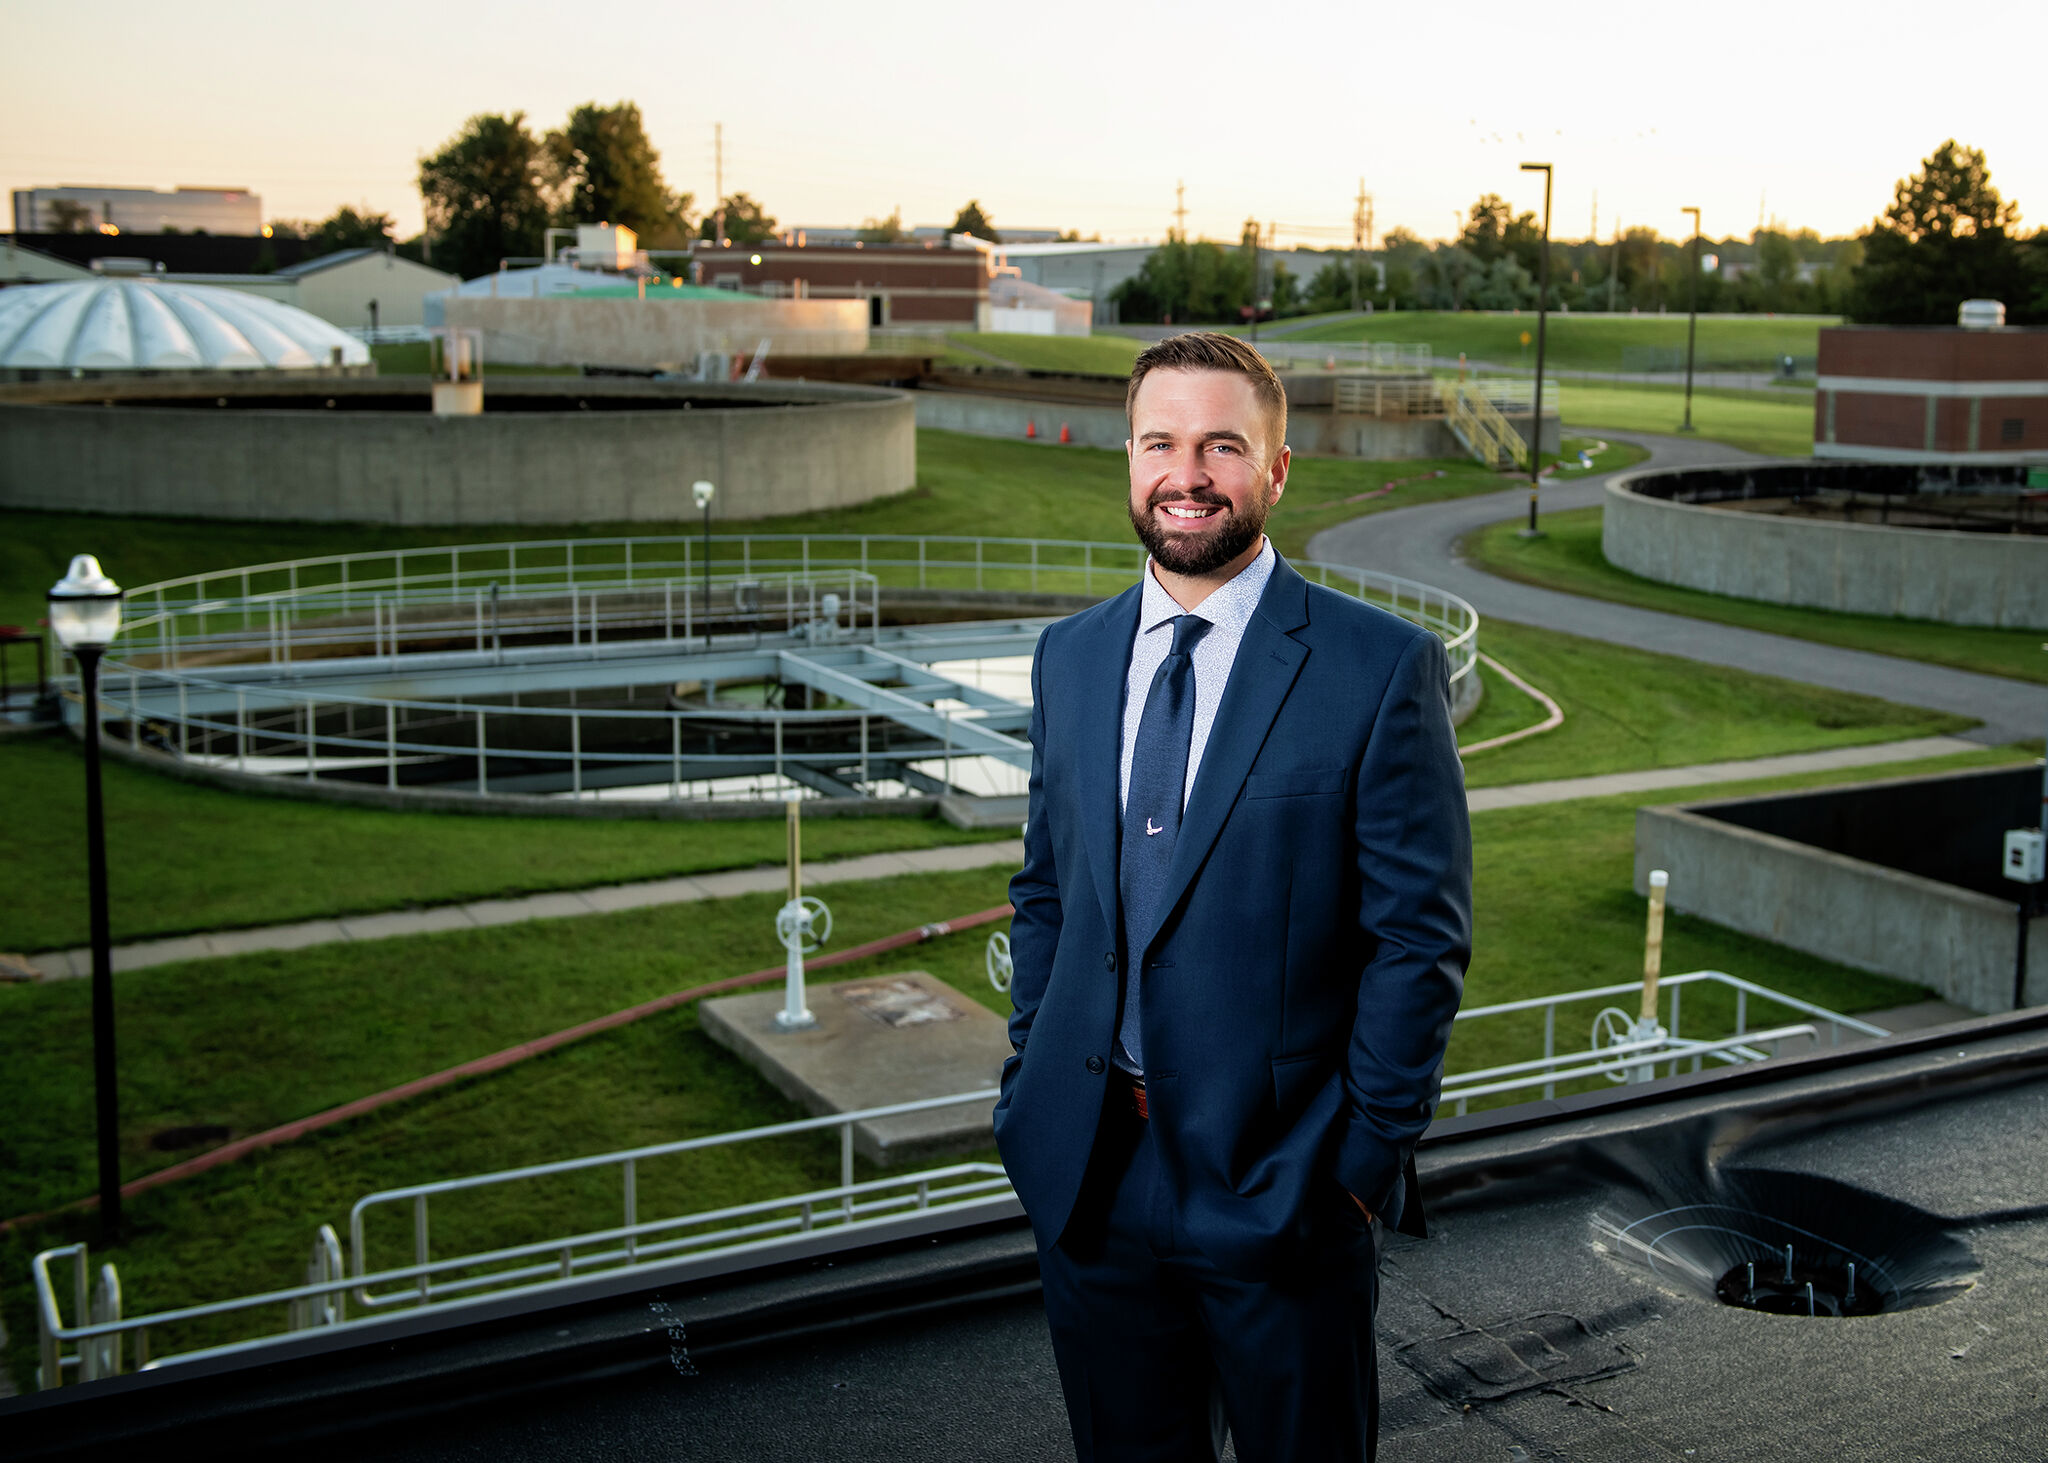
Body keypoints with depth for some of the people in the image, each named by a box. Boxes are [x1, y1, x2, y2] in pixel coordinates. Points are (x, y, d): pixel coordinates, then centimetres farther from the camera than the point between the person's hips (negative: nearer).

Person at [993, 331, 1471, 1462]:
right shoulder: (1069, 657, 7)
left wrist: (1367, 1155, -11)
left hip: (1280, 1184, -4)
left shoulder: (1382, 669, -10)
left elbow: (1421, 936, -9)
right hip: (1087, 1179, 4)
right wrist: (1030, 1086, 7)